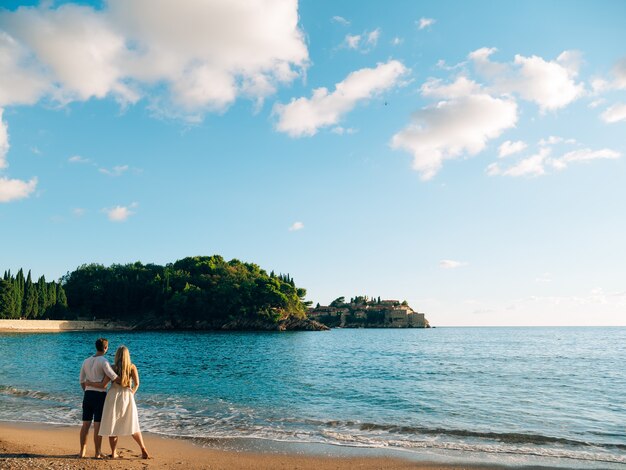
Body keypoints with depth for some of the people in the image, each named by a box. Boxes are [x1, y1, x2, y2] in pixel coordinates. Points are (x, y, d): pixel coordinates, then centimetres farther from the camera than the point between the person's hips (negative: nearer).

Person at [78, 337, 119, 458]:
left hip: (88, 394, 6)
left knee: (85, 424, 12)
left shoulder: (86, 361, 9)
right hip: (100, 395, -6)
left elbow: (82, 381, 16)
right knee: (98, 425, -1)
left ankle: (82, 451, 20)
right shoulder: (103, 361, -13)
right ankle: (98, 453, 5)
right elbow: (113, 377, -22)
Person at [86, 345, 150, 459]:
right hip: (127, 397, 1)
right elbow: (136, 383, -7)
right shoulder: (132, 367, 1)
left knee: (112, 425, 9)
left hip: (113, 396, -1)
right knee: (133, 426, 10)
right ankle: (144, 450, 5)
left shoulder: (112, 367, -1)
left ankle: (113, 453, 11)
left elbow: (103, 385, -5)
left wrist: (89, 383, 10)